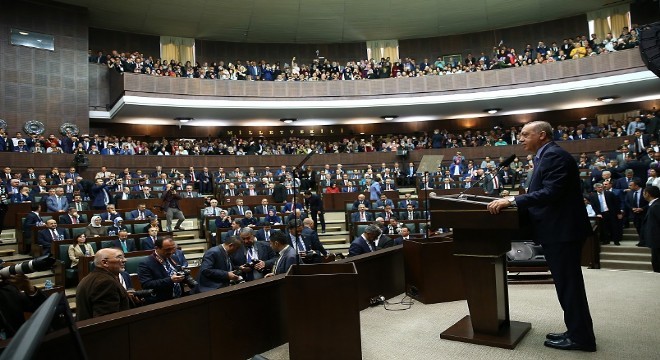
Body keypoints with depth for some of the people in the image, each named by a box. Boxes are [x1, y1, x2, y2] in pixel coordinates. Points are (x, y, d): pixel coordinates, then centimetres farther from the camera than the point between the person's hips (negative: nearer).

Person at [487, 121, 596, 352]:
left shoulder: (554, 155, -16)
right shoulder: (546, 156, 16)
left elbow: (551, 193, -26)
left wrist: (512, 201, -26)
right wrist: (512, 200, 9)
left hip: (562, 230, -11)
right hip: (557, 230, 11)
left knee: (568, 283, 0)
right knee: (567, 283, 17)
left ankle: (580, 337, 12)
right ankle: (577, 332, 28)